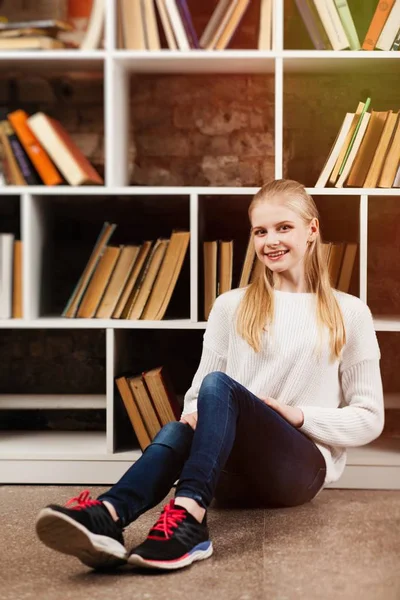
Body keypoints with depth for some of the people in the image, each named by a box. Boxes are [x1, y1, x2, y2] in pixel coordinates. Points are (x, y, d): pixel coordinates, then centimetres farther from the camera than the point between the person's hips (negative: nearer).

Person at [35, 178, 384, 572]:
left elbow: (369, 419, 6)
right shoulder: (230, 306, 12)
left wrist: (298, 416, -10)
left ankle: (187, 517, -52)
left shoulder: (349, 313, 6)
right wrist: (196, 417, -12)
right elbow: (197, 392, 12)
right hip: (232, 468, 2)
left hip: (303, 465, -2)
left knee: (219, 385, -31)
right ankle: (107, 518, -58)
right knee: (177, 432, -34)